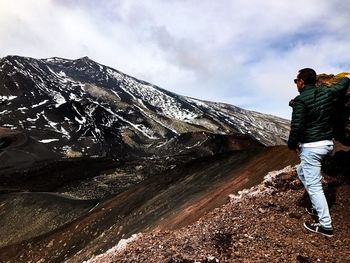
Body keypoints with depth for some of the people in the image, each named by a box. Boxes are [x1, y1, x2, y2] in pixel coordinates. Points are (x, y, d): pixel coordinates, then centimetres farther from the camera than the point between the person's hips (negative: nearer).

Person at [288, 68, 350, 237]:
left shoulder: (300, 100, -16)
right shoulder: (327, 93, 4)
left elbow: (297, 127, -20)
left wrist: (291, 145, -5)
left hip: (310, 147, -8)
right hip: (327, 143, 8)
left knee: (313, 185, 0)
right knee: (301, 172, 26)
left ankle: (326, 226, 7)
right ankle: (318, 207, 33)